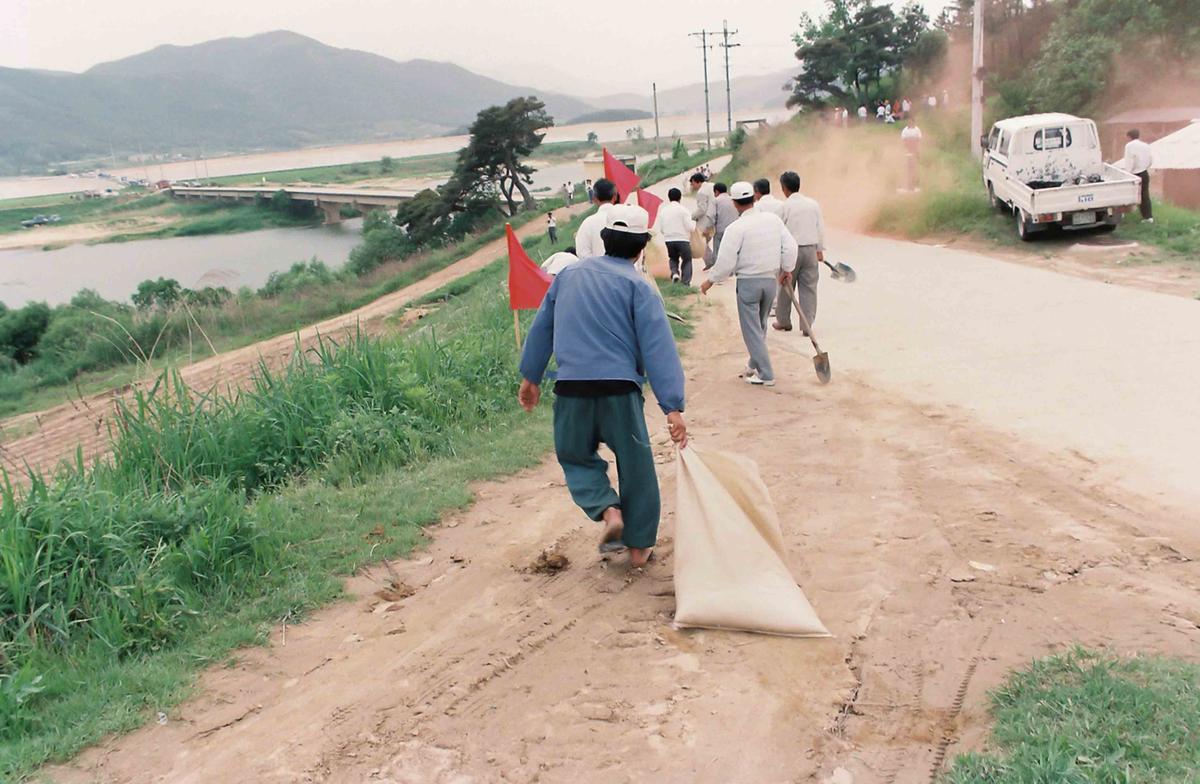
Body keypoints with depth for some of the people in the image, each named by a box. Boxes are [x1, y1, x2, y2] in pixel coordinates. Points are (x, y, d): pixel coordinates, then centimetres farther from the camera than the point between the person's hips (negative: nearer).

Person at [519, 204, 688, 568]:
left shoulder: (569, 274, 13)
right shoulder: (637, 285, -2)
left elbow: (541, 328, 21)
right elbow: (659, 349, -11)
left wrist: (530, 377, 32)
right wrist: (673, 408, -13)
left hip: (571, 390, 3)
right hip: (619, 389, -3)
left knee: (577, 457, 22)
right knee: (636, 466, 13)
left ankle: (609, 510, -2)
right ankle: (639, 545, 19)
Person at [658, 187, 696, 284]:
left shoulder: (663, 210, 4)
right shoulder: (683, 209, -8)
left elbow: (661, 229, 9)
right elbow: (690, 227, -11)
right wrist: (694, 223, 10)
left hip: (669, 240, 3)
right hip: (683, 240, -3)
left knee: (673, 258, 25)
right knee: (687, 260, 12)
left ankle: (674, 272, -1)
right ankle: (686, 282, 3)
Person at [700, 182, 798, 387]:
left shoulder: (736, 228, -15)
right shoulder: (774, 219, 1)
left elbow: (726, 262, -14)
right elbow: (790, 246, 5)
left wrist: (710, 281, 0)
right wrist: (786, 269, 20)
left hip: (748, 282, -6)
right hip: (771, 280, 6)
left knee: (752, 329, 3)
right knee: (760, 326, 21)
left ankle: (765, 375, 2)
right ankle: (754, 366, 33)